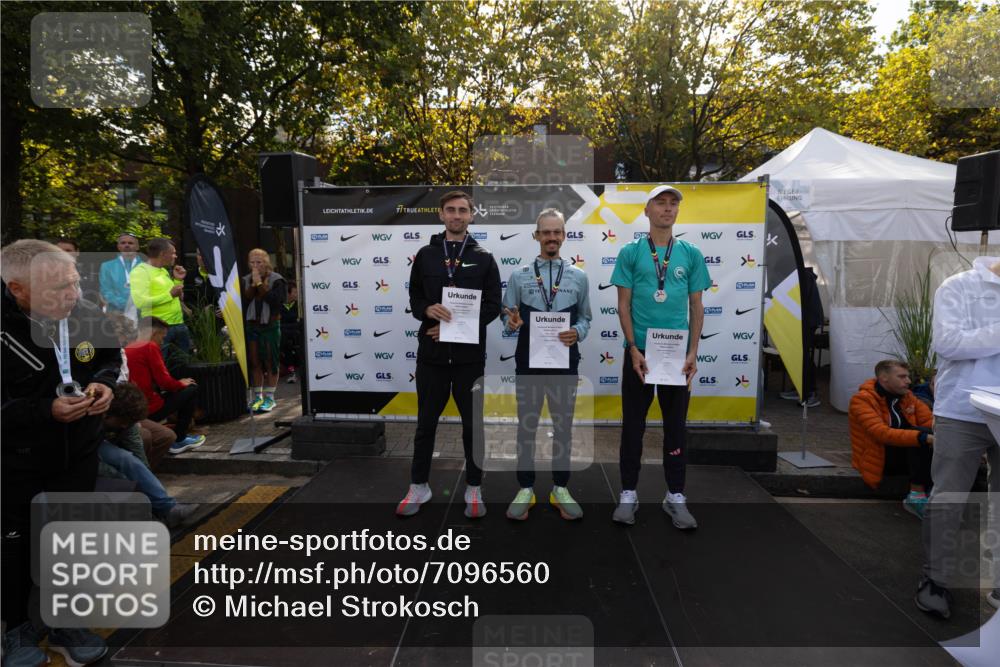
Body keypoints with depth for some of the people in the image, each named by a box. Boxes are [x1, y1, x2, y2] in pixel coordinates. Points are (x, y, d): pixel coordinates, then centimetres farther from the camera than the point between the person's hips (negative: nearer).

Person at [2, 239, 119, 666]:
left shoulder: (89, 316, -11)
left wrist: (103, 382, -13)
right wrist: (47, 411, -31)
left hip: (78, 454, 4)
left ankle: (65, 623, 37)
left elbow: (111, 358, 8)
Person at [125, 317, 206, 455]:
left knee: (174, 391, 29)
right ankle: (179, 440, 10)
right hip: (149, 409, -8)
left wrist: (177, 384, 16)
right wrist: (181, 383, 7)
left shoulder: (127, 349, 13)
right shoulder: (151, 347, -9)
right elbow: (164, 381, -13)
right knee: (192, 389, 9)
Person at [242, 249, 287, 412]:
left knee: (270, 362, 0)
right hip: (251, 325, 4)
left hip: (270, 325, -4)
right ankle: (257, 397, 15)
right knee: (254, 362, 6)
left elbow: (275, 300, -18)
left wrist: (260, 284, -15)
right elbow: (243, 301, -2)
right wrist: (253, 285, -10)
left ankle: (269, 397, 8)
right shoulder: (246, 280, 10)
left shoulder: (276, 280, -4)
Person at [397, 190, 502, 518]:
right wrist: (427, 310, -14)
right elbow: (414, 299, 10)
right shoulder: (425, 255, 9)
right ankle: (419, 486, 26)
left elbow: (492, 306, 0)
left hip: (470, 354, -1)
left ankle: (474, 489, 22)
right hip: (431, 352, 1)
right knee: (426, 423, 11)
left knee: (473, 424, 7)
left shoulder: (484, 258, 4)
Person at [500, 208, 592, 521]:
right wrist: (512, 323, -19)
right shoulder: (519, 276, 2)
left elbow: (586, 318, 7)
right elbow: (507, 317, 4)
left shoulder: (579, 277, 5)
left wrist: (576, 333, -14)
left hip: (565, 363, 1)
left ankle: (560, 488, 26)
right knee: (526, 426, 8)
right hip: (528, 362, -1)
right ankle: (526, 489, 22)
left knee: (563, 426, 11)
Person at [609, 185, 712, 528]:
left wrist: (693, 352, -3)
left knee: (676, 426, 10)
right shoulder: (631, 252, 1)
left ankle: (675, 496, 22)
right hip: (639, 351, -2)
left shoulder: (691, 254, 6)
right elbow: (623, 306, -2)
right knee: (633, 425, 6)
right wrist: (633, 349, -11)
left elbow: (696, 307, 6)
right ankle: (629, 494, 18)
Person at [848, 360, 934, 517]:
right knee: (920, 434, -27)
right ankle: (917, 494, -28)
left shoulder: (907, 395, 9)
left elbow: (929, 420, 0)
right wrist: (925, 437, -38)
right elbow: (881, 433, -28)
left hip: (908, 453, 6)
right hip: (878, 456, -6)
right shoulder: (861, 400, -14)